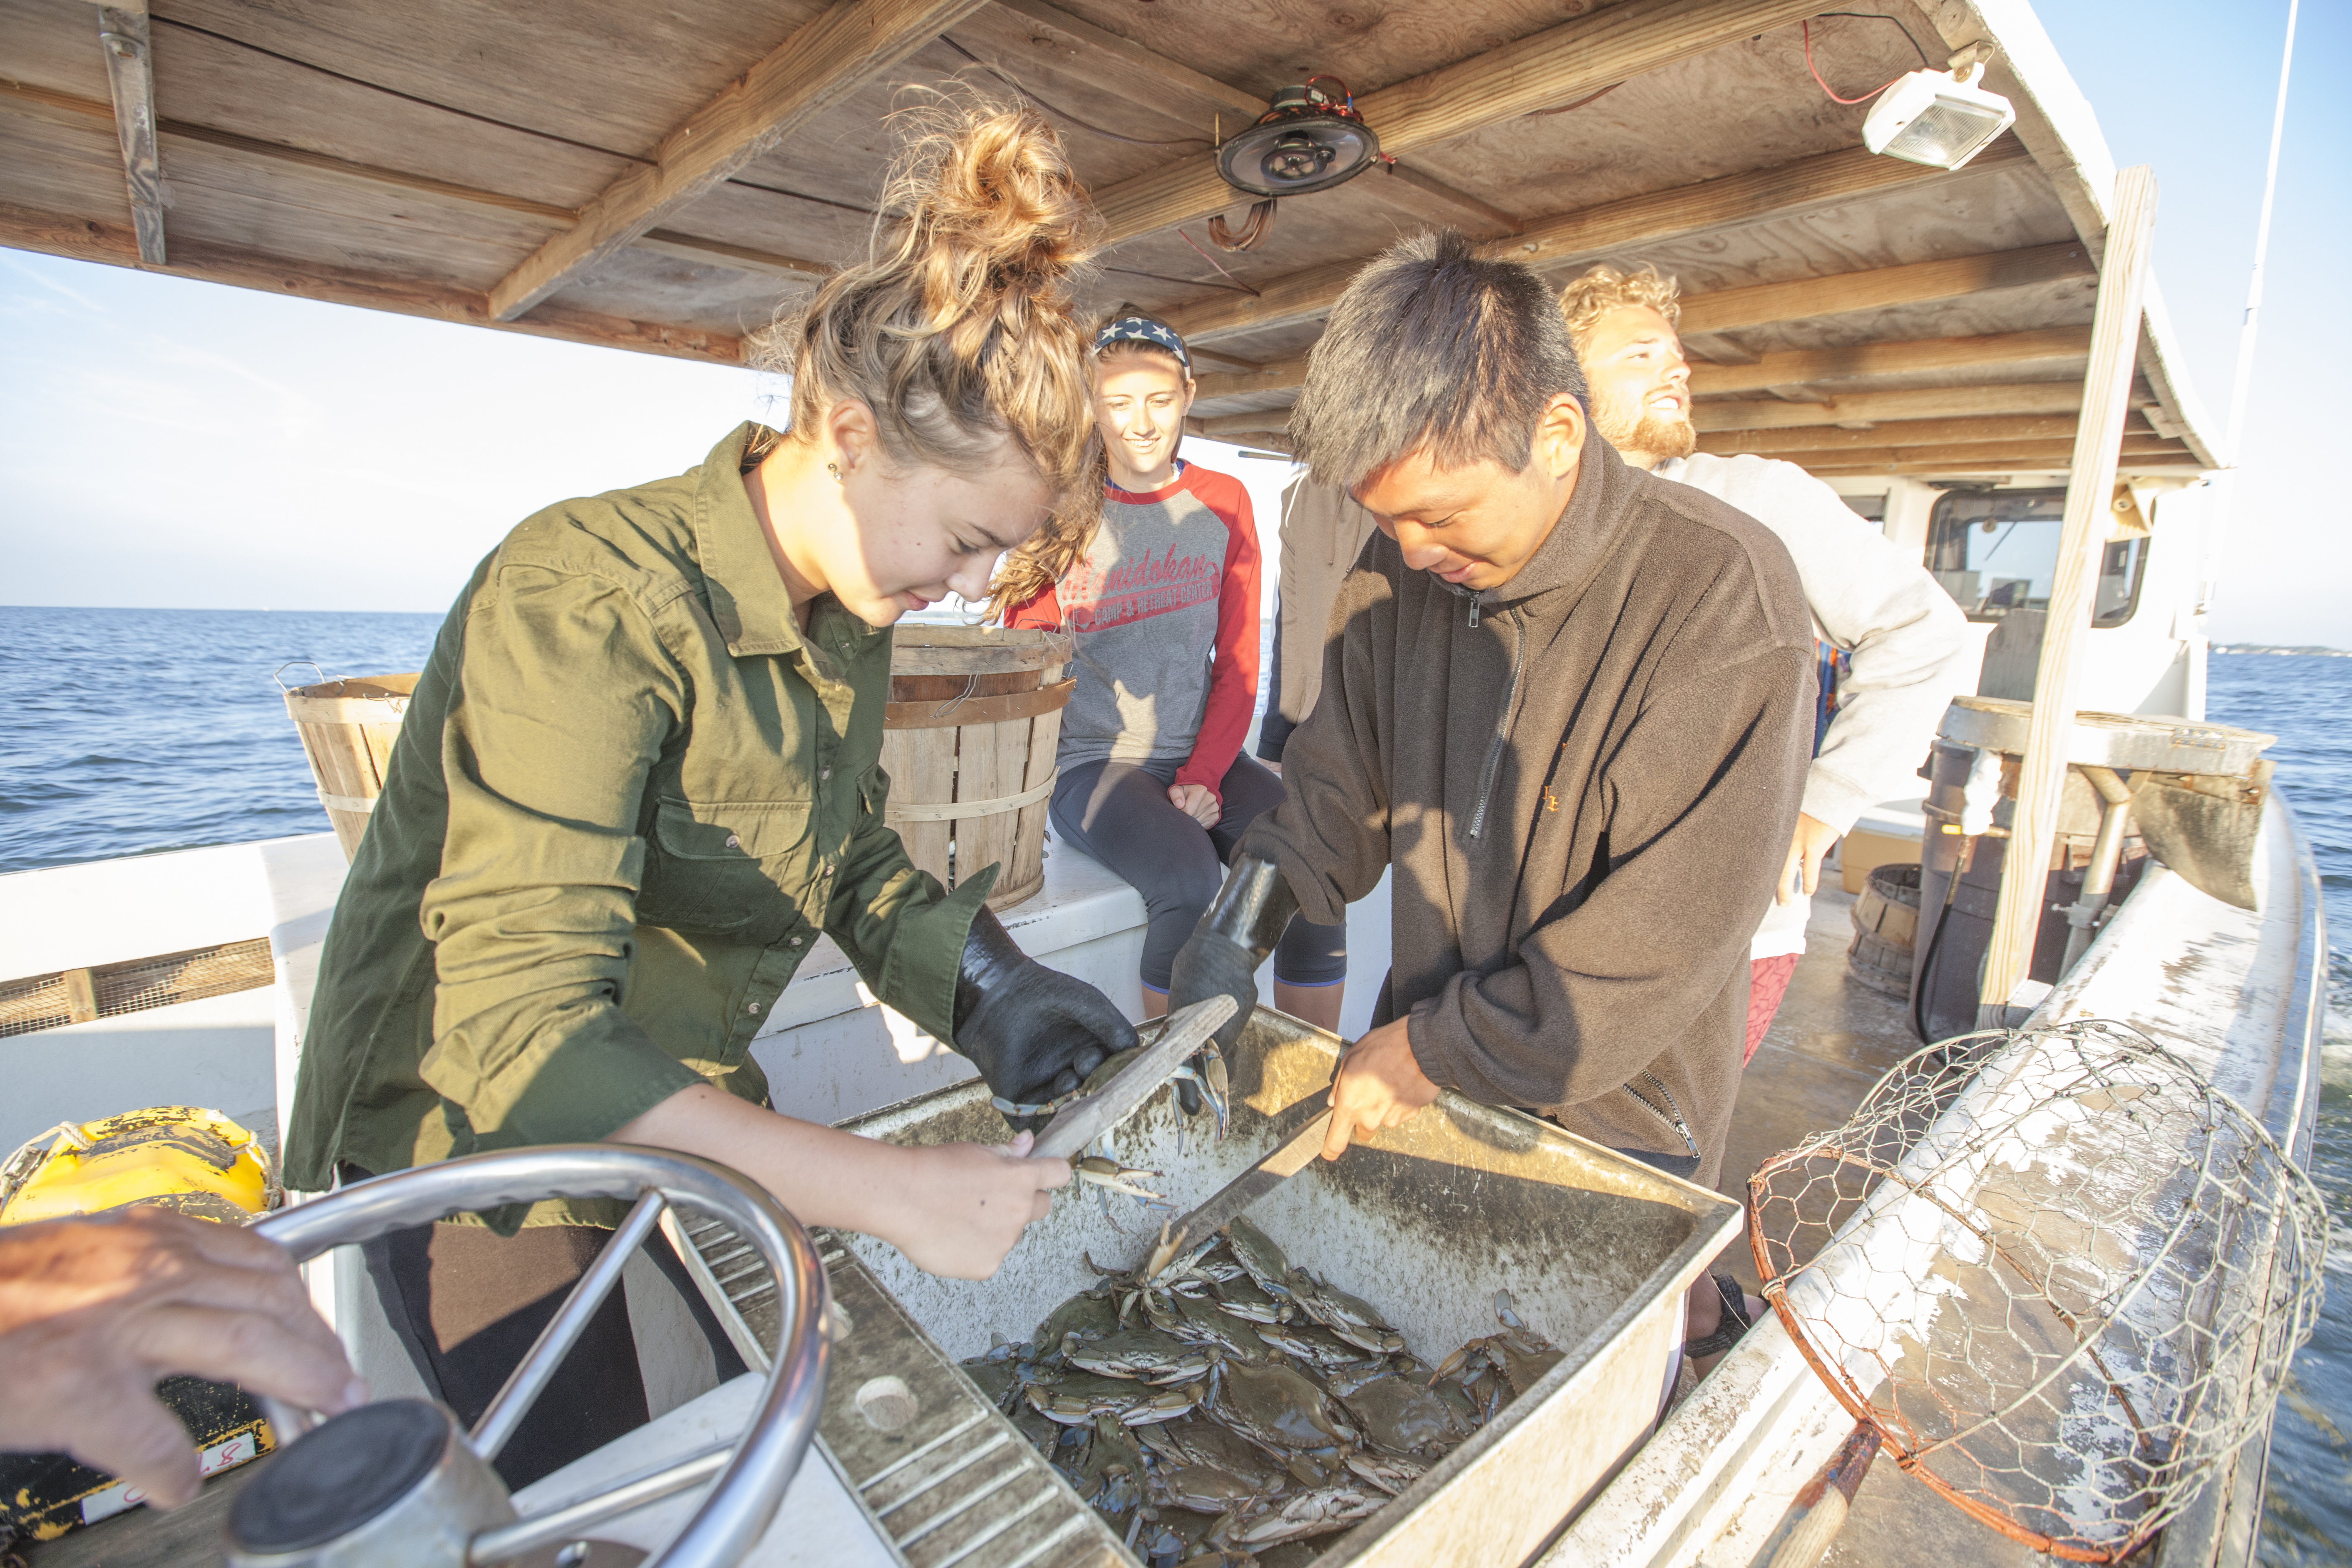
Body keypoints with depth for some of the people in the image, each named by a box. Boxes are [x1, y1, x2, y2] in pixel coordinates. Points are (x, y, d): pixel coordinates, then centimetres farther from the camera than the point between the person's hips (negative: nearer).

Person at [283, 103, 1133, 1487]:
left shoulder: (851, 609, -6)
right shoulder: (588, 596, -30)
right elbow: (518, 1033, -35)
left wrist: (987, 991, -13)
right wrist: (889, 1190, -38)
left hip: (689, 1097, 7)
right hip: (473, 1132, -6)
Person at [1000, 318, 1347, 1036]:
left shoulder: (1223, 503, 8)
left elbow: (1238, 661, 6)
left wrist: (1204, 775, -7)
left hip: (1201, 757, 3)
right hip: (1091, 762, -2)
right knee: (1191, 879, -30)